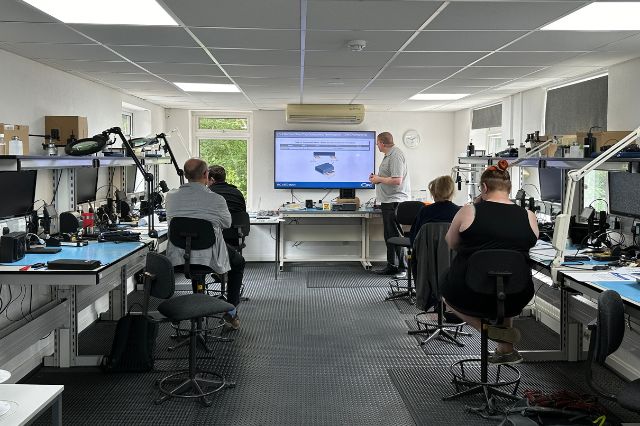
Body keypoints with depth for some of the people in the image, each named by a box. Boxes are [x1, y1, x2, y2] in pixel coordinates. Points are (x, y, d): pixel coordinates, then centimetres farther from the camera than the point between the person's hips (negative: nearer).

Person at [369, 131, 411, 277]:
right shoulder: (389, 155, 18)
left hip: (395, 201, -11)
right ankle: (392, 266, 20)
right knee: (389, 236, 13)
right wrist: (377, 177, 15)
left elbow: (397, 180, -24)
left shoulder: (395, 155, -15)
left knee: (395, 235, -8)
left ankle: (402, 268, -3)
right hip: (388, 201, 11)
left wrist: (379, 179, -12)